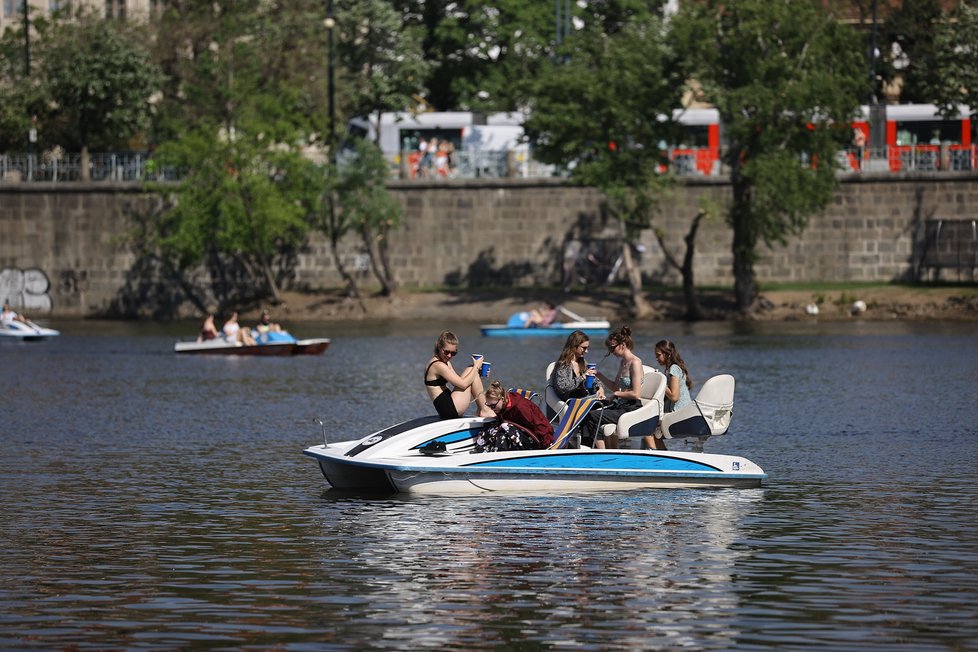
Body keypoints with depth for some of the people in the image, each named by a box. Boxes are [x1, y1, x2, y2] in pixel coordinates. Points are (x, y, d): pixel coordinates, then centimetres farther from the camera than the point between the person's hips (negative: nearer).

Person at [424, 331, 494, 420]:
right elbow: (463, 384, -20)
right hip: (449, 409, -11)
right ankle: (483, 410, -7)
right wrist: (476, 367, -8)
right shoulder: (438, 365, -17)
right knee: (471, 370, -10)